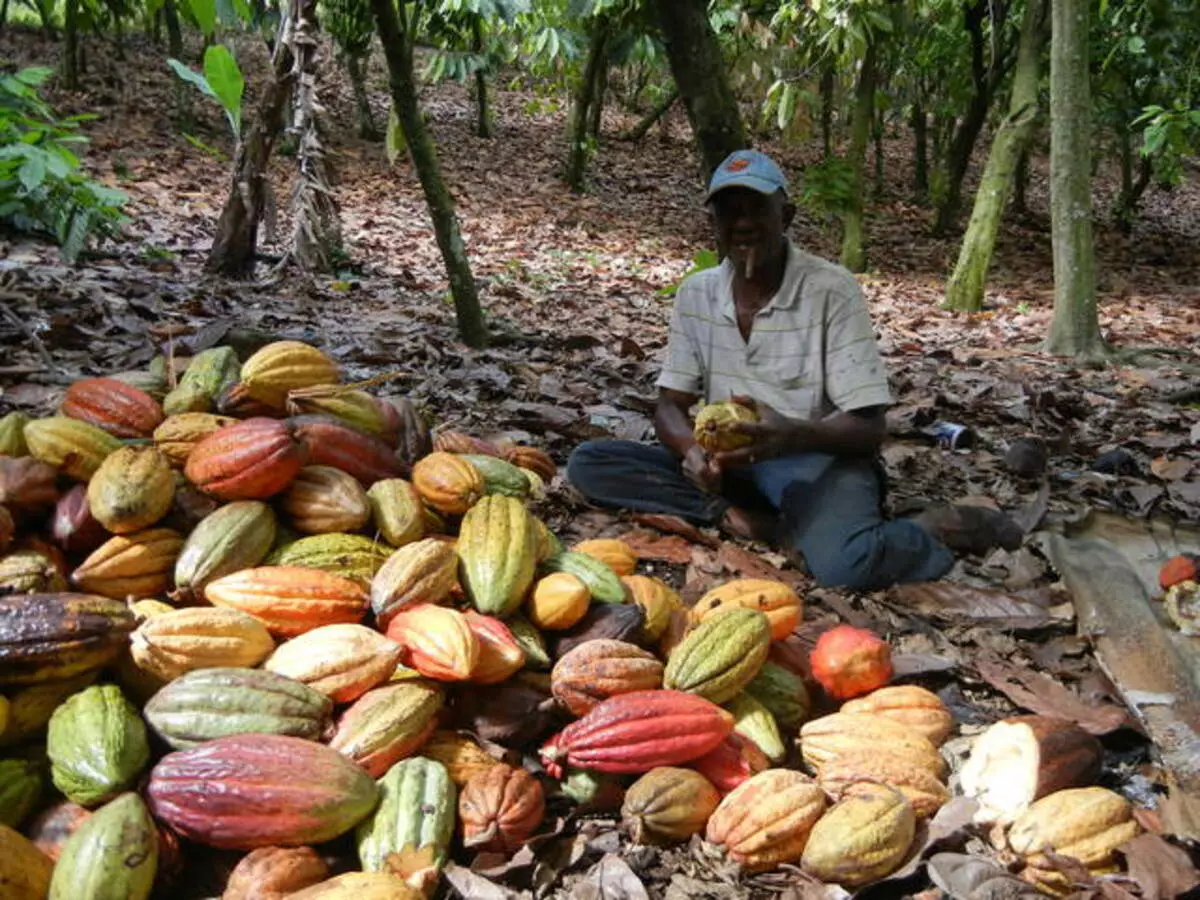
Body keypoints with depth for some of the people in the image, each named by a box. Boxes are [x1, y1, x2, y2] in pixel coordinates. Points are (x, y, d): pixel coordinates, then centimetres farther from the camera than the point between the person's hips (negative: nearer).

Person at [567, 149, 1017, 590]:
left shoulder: (832, 290, -12)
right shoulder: (695, 294, 2)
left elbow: (868, 428, -14)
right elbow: (671, 405, 2)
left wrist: (792, 435, -37)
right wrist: (692, 451, -23)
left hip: (817, 460, -5)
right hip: (729, 463, 5)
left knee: (843, 562, -39)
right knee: (589, 463, -16)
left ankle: (939, 530, -4)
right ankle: (773, 527, -20)